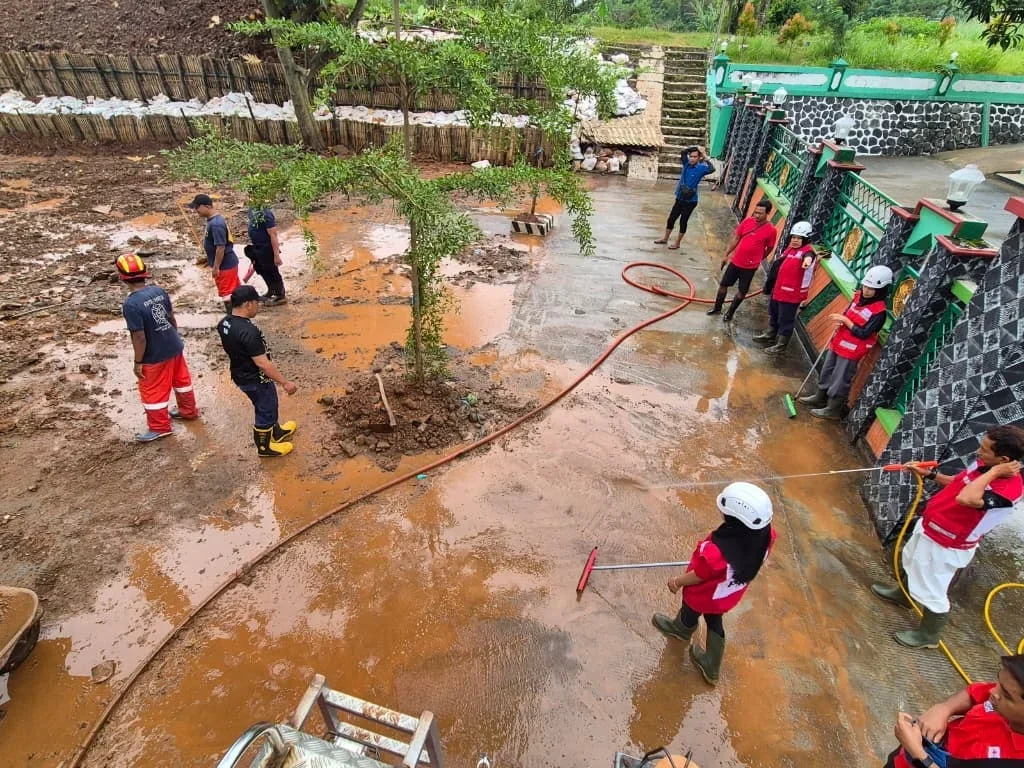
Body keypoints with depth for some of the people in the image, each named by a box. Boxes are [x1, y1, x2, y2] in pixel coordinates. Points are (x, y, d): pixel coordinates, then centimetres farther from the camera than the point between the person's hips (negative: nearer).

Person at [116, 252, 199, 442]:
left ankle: (160, 427, 26)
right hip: (175, 346, 7)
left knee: (152, 391, 11)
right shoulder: (159, 291, -6)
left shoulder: (131, 304, -25)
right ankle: (188, 410, 45)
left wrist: (138, 362, -11)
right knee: (181, 378, 25)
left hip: (155, 356, -7)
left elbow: (139, 337, -22)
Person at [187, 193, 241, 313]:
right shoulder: (215, 220, 8)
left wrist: (216, 267, -19)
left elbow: (220, 247, -25)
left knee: (227, 294, -1)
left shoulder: (215, 224, -23)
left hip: (224, 265, -10)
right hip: (228, 263, 10)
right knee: (234, 291, 17)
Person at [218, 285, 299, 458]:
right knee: (265, 411, 13)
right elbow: (262, 363, -30)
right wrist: (285, 382, -22)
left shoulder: (224, 323, -5)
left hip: (240, 375, 9)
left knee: (266, 407, 28)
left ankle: (276, 432, 49)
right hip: (256, 380, -9)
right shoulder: (248, 331, -33)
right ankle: (264, 447, 33)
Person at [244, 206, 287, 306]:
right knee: (261, 270, 22)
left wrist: (276, 255, -24)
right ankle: (271, 291, 41)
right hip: (256, 247, 9)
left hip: (266, 248, -9)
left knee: (271, 272, 5)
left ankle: (280, 296, 20)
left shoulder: (265, 214, -26)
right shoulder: (250, 210, 1)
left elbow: (273, 235, -25)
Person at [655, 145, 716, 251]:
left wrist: (704, 159, -21)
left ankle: (677, 242, 20)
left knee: (683, 221, 6)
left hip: (690, 201, -5)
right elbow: (683, 152, 4)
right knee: (671, 219, 14)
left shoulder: (701, 168, -13)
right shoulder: (686, 164, 0)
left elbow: (712, 169, -29)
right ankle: (665, 238, 31)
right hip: (679, 198, 5)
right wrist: (694, 148, -5)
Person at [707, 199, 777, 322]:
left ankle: (730, 313, 27)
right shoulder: (747, 221, -5)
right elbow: (736, 238, 4)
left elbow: (769, 248, -1)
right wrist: (726, 254, 6)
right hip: (735, 261, 4)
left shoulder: (771, 230, -15)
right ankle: (717, 307, 33)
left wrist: (756, 259, 10)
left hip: (750, 266, -3)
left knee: (742, 292, 8)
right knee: (723, 284, 13)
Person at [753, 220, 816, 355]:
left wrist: (808, 259, -68)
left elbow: (809, 256, -43)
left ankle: (781, 345, 13)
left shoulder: (807, 251, -17)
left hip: (792, 293, -9)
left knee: (785, 320, 0)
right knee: (773, 314, 26)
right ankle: (770, 335, 46)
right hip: (778, 289, 9)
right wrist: (770, 283, 29)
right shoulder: (790, 248, 10)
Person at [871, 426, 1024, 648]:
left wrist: (993, 472, -39)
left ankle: (928, 636, 33)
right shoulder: (983, 464, -8)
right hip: (928, 527, 9)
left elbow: (966, 498, -51)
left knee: (931, 593, 8)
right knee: (910, 564, 33)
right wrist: (926, 473, 3)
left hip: (946, 545, -9)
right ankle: (902, 594, 61)